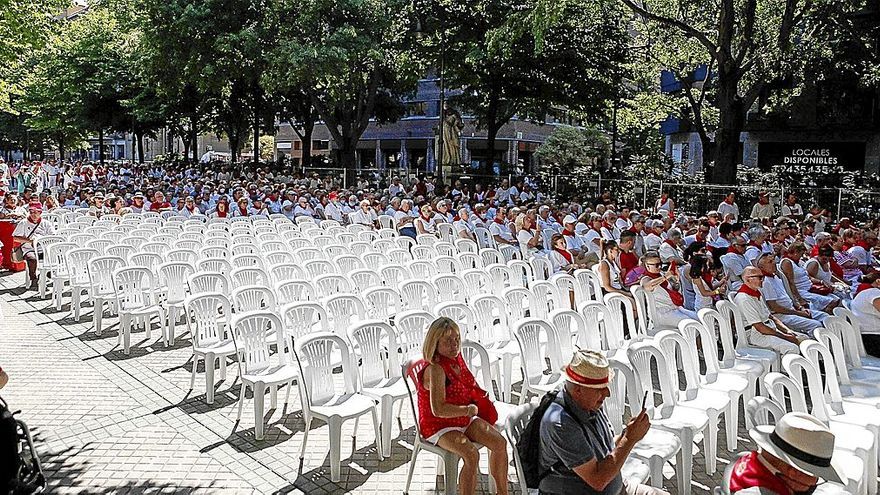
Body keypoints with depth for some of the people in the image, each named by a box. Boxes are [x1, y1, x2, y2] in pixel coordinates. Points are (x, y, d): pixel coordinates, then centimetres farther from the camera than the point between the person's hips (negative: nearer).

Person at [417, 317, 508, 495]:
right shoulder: (435, 369, -24)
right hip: (438, 426, -8)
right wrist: (468, 410, -21)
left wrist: (480, 395, 6)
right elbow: (438, 409, -32)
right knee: (472, 455, -30)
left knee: (499, 442, -6)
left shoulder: (457, 359, 3)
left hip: (464, 419, 8)